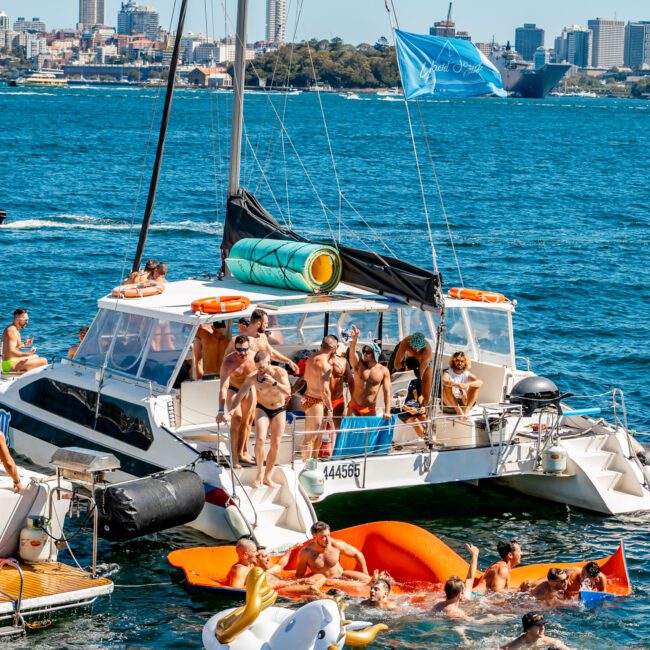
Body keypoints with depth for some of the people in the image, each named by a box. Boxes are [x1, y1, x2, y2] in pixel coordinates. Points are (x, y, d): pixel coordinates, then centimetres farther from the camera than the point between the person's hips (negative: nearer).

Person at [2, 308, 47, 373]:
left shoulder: (9, 328, 12)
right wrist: (27, 354, -40)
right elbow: (11, 351, -30)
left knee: (36, 356, 30)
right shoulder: (13, 331, -19)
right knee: (44, 361, -14)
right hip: (11, 365, -11)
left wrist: (24, 345, 21)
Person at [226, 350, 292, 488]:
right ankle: (260, 473, -4)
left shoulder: (280, 372, -18)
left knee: (275, 444, 1)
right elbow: (239, 395, -20)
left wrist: (274, 382, -41)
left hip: (279, 410, 1)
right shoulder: (253, 377, -20)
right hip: (262, 409, -1)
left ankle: (267, 476, 12)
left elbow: (288, 392, -26)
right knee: (260, 439, -21)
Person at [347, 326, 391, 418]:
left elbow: (387, 391, -4)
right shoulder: (358, 365, -2)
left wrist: (387, 411, -13)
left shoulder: (383, 371, -2)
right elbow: (352, 353, -23)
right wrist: (354, 339, -43)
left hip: (370, 410, 0)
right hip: (354, 408, 0)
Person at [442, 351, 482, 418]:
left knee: (476, 386, -14)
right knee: (446, 387, -29)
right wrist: (458, 385, -46)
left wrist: (468, 384, -36)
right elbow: (444, 381, -32)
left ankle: (466, 410, -28)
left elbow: (480, 382, -16)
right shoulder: (448, 373, -6)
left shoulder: (467, 374, 3)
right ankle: (459, 411, -33)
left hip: (463, 403, 3)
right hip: (449, 404, -3)